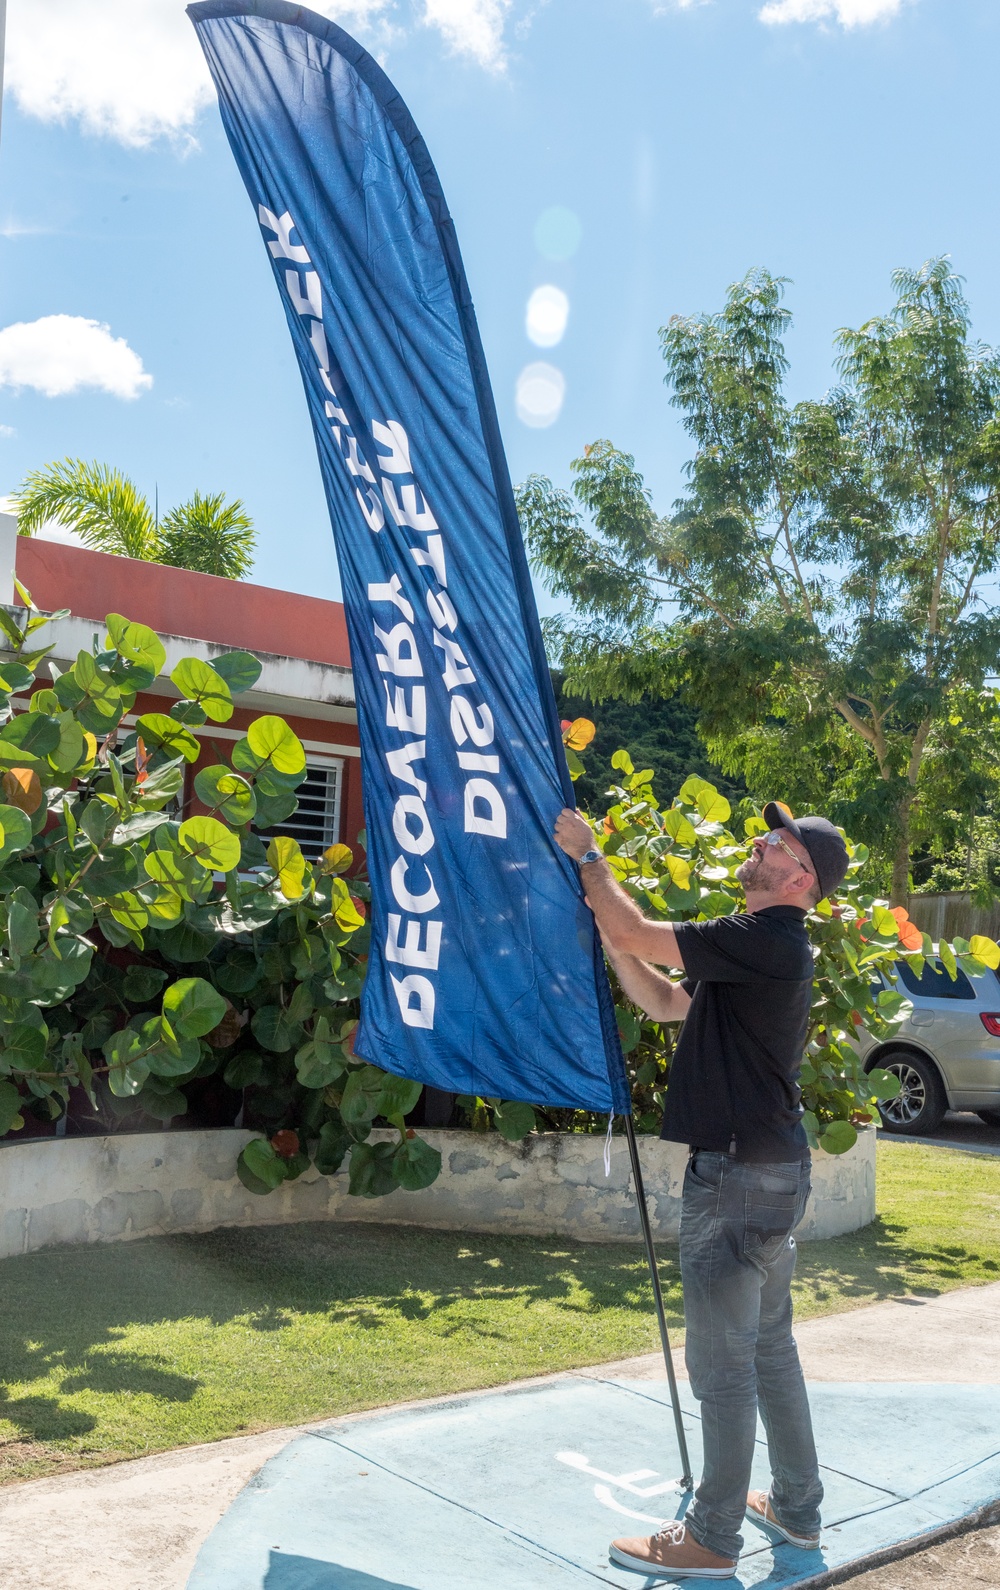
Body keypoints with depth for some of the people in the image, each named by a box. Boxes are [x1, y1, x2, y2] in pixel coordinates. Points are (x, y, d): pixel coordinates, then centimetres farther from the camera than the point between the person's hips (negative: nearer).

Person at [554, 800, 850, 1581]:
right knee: (769, 1343, 20)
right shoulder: (769, 946, 14)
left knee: (721, 1360, 2)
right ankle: (798, 1508, 34)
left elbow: (637, 935, -21)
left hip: (740, 1176, -10)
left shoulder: (765, 941, -19)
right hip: (774, 1169, 10)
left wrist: (588, 855, -7)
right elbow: (665, 1001, 15)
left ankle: (713, 1538, 16)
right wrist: (604, 924, 7)